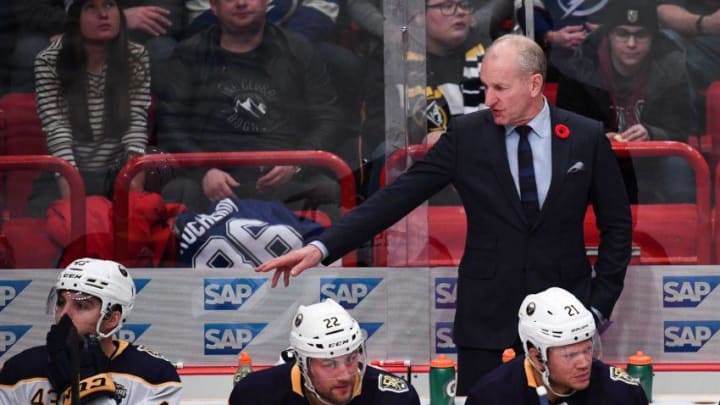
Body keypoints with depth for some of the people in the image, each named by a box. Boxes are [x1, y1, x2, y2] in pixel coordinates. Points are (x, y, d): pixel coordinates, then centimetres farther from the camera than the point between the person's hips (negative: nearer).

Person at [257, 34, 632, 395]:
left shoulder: (587, 137, -1)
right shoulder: (466, 135, 0)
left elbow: (616, 225, 7)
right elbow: (399, 196, -5)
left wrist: (598, 304, -1)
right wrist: (321, 247, -14)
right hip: (485, 312, 0)